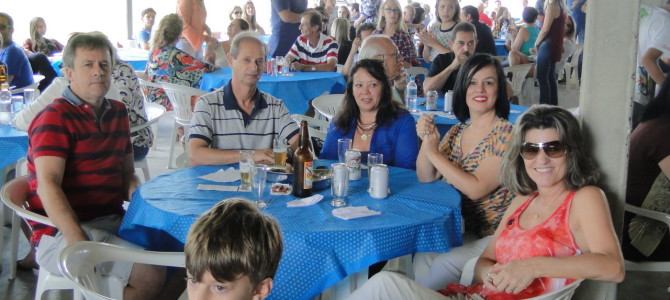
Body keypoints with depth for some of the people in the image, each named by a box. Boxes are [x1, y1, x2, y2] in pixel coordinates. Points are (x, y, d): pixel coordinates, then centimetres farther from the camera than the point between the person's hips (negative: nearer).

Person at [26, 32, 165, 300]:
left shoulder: (118, 112, 14)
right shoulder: (55, 118, -8)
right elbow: (48, 186, -20)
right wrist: (81, 247, -31)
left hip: (112, 220, 8)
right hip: (62, 232, -8)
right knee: (151, 273, -24)